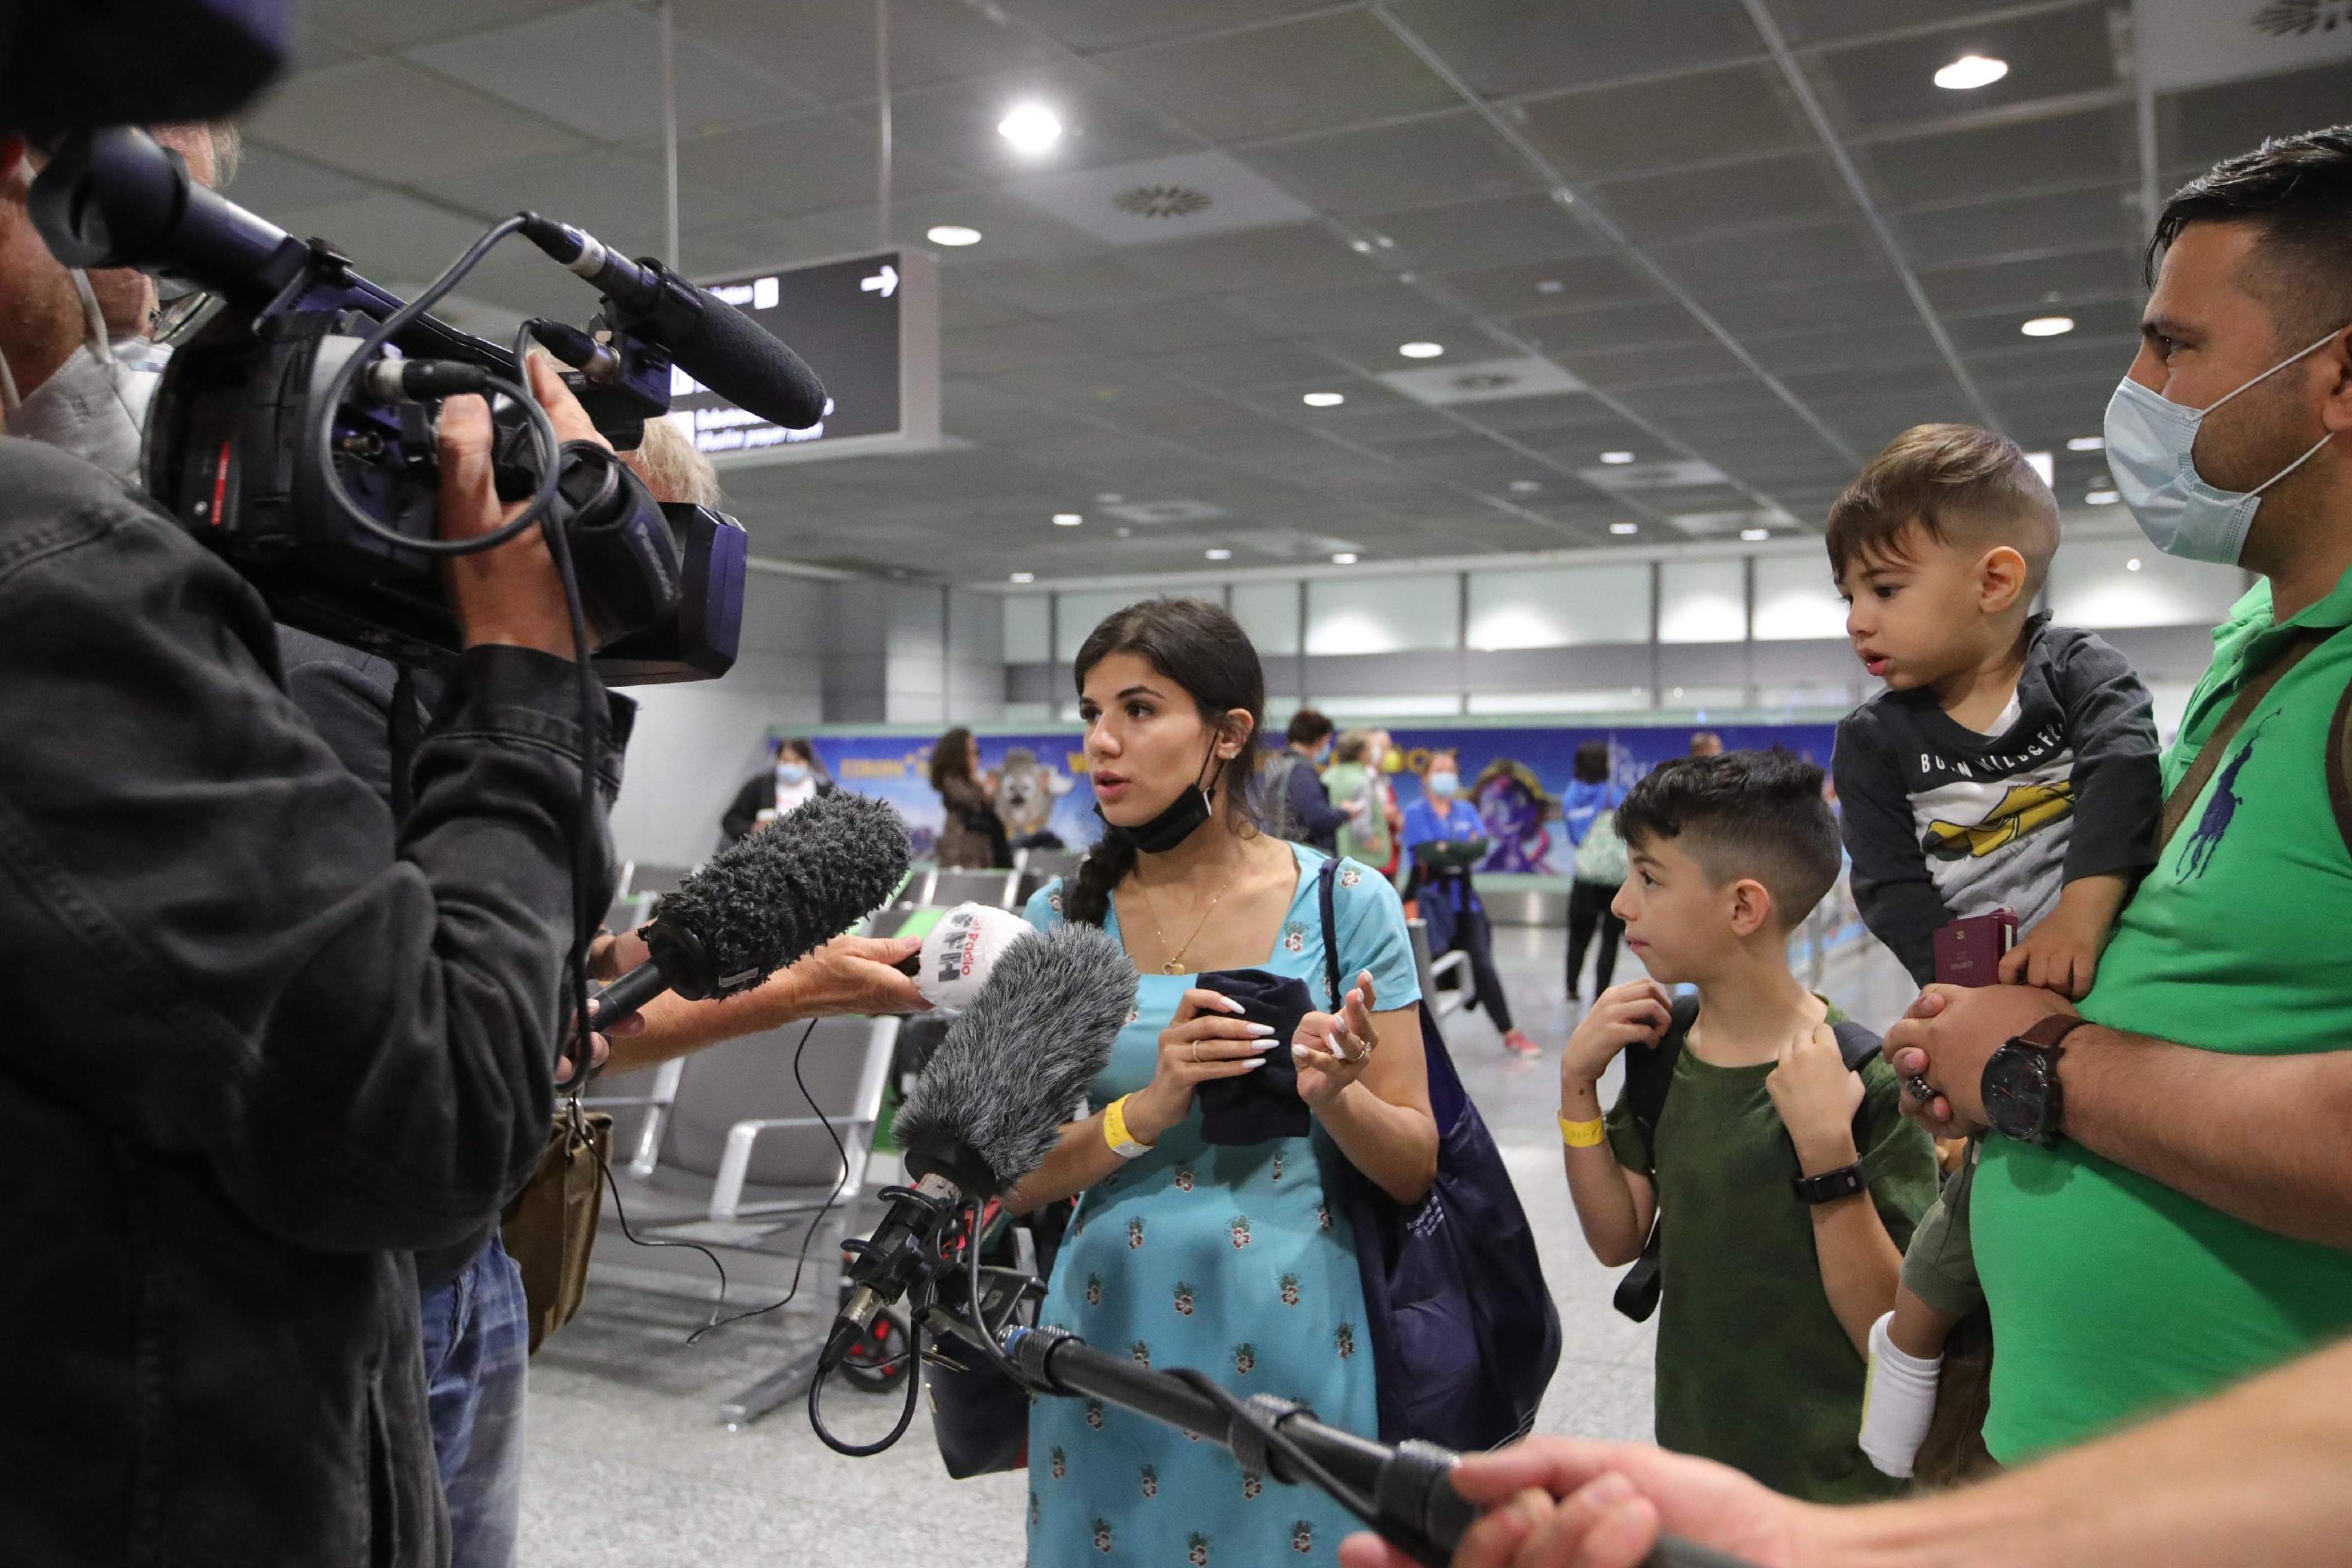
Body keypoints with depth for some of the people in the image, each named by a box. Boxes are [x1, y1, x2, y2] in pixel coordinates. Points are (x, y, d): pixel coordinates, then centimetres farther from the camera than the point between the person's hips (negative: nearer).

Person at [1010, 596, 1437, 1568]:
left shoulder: (1346, 905, -7)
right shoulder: (1061, 920, -2)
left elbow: (1414, 1168, -4)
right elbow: (1016, 1177, -4)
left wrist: (1333, 1096, -25)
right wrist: (1146, 1109, -22)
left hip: (1290, 1334, -1)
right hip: (1109, 1331, 2)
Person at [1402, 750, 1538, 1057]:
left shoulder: (1466, 810, 11)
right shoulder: (1416, 812, -2)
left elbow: (1482, 846, -4)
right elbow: (1427, 852, -16)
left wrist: (1447, 849, -14)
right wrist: (1464, 848, -9)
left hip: (1464, 896, 3)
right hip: (1430, 897, -3)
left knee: (1483, 963, 0)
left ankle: (1509, 1033, 4)